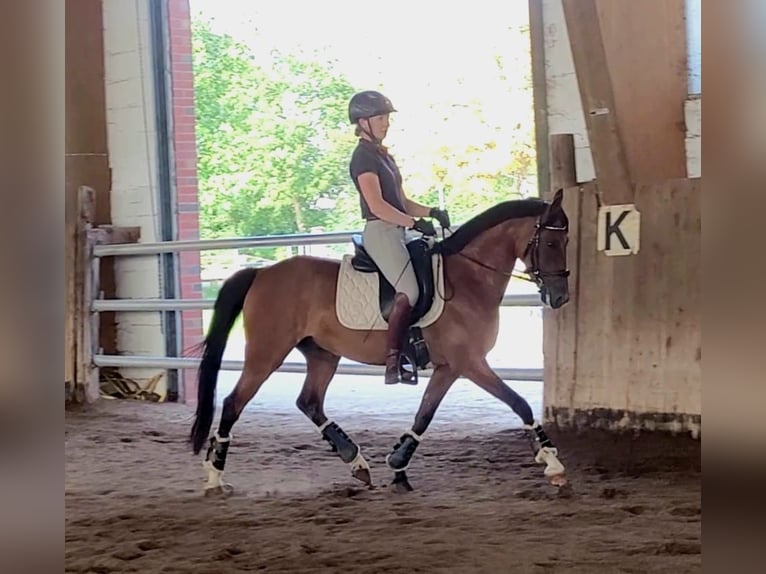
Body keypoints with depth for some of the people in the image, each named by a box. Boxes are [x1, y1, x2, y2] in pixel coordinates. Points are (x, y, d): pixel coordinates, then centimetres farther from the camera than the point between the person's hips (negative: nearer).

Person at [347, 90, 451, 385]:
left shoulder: (383, 156, 21)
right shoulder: (364, 156, -8)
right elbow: (377, 205, -18)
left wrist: (431, 212, 6)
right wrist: (415, 222, -21)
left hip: (397, 231, 10)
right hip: (380, 232, -10)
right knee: (409, 290, -25)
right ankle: (393, 360, -27)